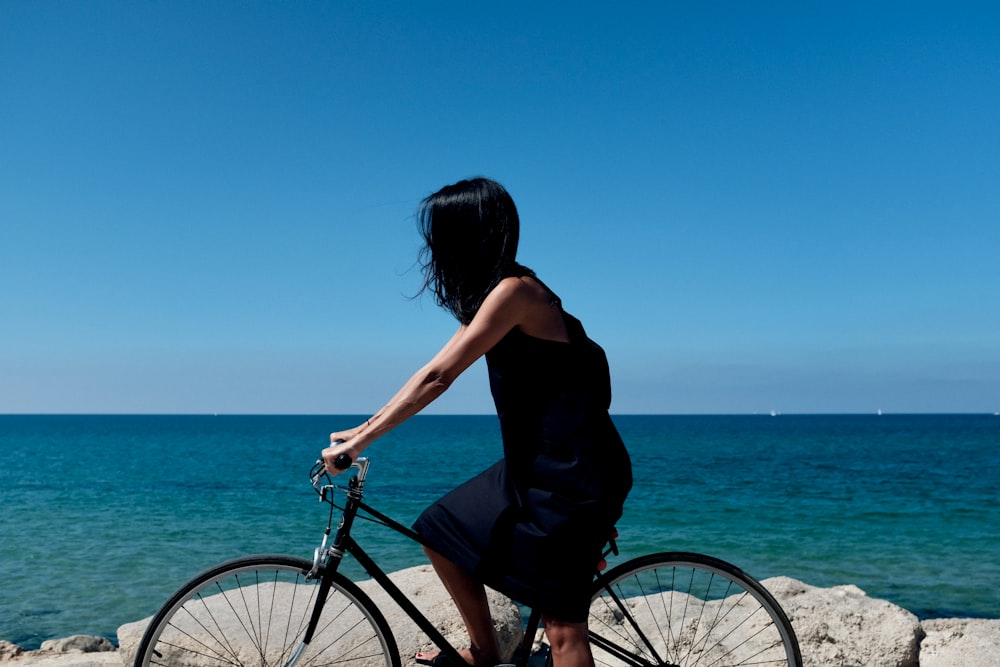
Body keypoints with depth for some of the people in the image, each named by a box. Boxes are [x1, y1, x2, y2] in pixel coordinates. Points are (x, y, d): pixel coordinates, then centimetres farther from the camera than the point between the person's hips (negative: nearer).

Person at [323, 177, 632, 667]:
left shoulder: (513, 290, -18)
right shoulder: (493, 293, 11)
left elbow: (437, 376, -21)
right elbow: (440, 371, 14)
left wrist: (360, 440, -17)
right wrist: (365, 429, 11)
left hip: (572, 472, -10)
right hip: (534, 464, 10)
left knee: (562, 625, -5)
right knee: (441, 530, 15)